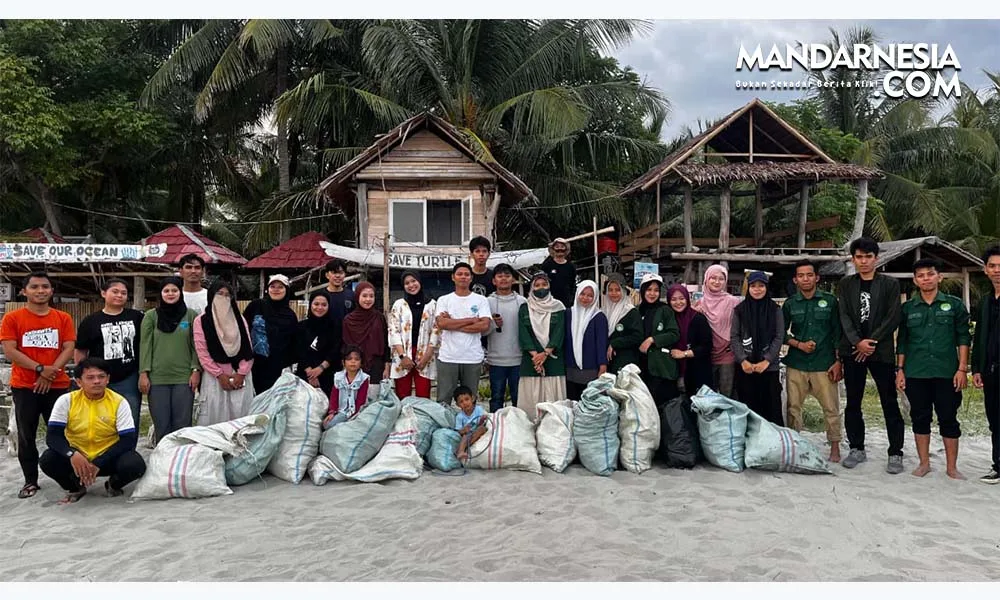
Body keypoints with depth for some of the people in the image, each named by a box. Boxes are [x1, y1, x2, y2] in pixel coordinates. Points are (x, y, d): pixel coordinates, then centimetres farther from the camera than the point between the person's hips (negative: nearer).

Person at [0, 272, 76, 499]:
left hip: (57, 386, 1)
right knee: (26, 436, 5)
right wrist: (40, 369, -16)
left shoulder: (63, 318, 6)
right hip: (24, 387, 0)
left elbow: (69, 349, 0)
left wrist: (50, 374, -12)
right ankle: (30, 481, 15)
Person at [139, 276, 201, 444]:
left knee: (182, 424, 2)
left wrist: (196, 370, -3)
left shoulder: (191, 315, 5)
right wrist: (143, 373, -3)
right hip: (157, 379, 0)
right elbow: (145, 345, 3)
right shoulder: (150, 316, 5)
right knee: (161, 425, 4)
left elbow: (196, 345, 5)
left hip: (184, 378, 0)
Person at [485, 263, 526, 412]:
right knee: (496, 397, 9)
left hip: (518, 359, 0)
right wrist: (493, 324, -17)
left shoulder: (522, 301, 5)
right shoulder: (488, 302, 3)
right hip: (496, 360, 0)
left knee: (518, 398, 9)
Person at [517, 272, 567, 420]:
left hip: (553, 360, 0)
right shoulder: (524, 309, 10)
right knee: (531, 398, -3)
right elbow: (523, 334, 0)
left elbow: (559, 333, -1)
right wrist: (535, 355, -12)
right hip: (531, 360, 1)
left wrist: (545, 354, -13)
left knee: (553, 398, -4)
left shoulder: (558, 308, 8)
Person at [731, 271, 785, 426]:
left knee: (772, 407, 0)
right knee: (748, 408, 3)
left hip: (769, 367, 0)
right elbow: (734, 337, 2)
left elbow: (779, 337, 0)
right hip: (745, 367, 1)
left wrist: (766, 360, -10)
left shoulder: (775, 309, 4)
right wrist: (743, 360, -10)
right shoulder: (739, 310, 6)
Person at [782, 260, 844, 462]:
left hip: (824, 364, -2)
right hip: (796, 364, 2)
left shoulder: (830, 301, 3)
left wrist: (838, 362, -1)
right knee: (793, 407, 3)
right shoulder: (790, 304, 7)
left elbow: (838, 333, 4)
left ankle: (835, 446, 12)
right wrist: (799, 344, -5)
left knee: (831, 407, -1)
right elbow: (782, 333, 12)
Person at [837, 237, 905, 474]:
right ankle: (857, 449, 18)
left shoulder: (890, 284, 4)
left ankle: (895, 453, 7)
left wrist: (871, 342, -11)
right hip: (852, 351, 2)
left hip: (881, 351, -2)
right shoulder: (846, 284, 10)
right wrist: (858, 342, -12)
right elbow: (844, 316, 1)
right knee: (853, 403, 7)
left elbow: (892, 318, -4)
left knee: (890, 404, -1)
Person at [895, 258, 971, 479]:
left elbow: (963, 338, 3)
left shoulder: (955, 305, 4)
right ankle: (924, 463, 18)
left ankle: (952, 467, 13)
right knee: (920, 418, 7)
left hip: (946, 373, -1)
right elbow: (901, 342, 11)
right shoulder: (907, 308, 8)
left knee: (948, 419, 3)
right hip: (915, 374, 2)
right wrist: (900, 369, 6)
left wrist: (962, 369, -4)